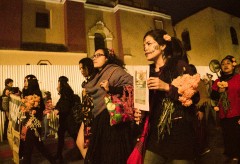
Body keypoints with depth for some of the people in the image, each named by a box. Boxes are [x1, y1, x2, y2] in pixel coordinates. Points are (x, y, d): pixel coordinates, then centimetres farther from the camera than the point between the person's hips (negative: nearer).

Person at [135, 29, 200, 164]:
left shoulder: (180, 65, -4)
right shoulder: (149, 71, 10)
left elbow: (194, 97, -11)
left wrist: (167, 87, -21)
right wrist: (140, 113, 2)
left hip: (179, 132, -5)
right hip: (155, 133, 5)